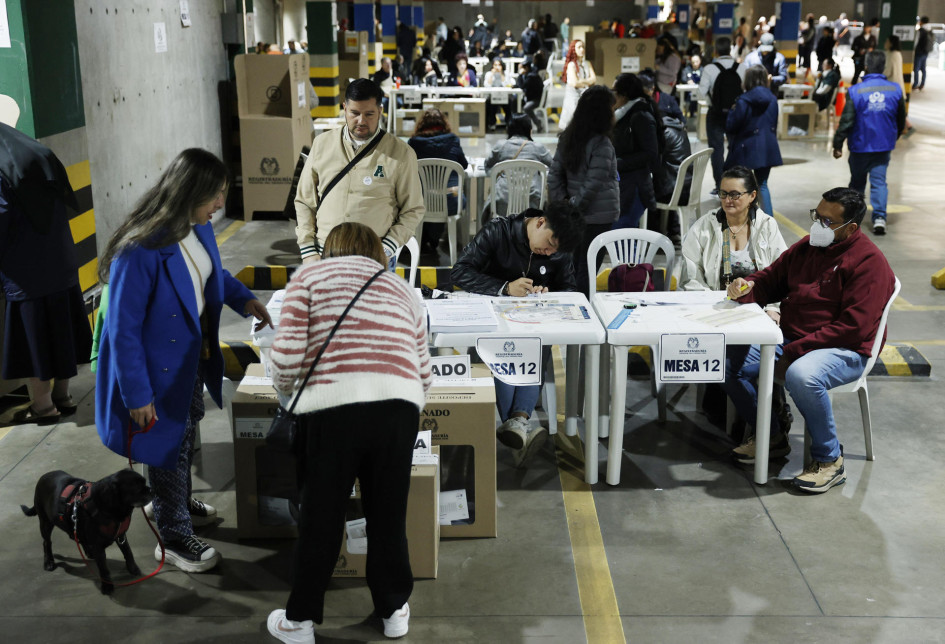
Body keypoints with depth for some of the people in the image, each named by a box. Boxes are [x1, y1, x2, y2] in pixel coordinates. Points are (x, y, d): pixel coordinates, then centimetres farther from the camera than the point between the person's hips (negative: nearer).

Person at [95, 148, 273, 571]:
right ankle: (173, 539, 30)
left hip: (194, 354, 8)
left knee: (189, 427, 27)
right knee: (169, 443, 9)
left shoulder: (198, 227, -9)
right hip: (160, 366, -8)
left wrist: (243, 299, -4)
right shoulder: (139, 252, -33)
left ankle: (180, 504, 53)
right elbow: (123, 330, -26)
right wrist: (137, 395, -21)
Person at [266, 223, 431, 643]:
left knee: (320, 517, 13)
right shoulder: (404, 291, 27)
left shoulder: (309, 277, 17)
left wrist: (287, 393, 22)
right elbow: (423, 376, 20)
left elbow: (287, 353, 3)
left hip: (332, 406, -2)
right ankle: (394, 610, 35)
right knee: (389, 513, 19)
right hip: (399, 406, 3)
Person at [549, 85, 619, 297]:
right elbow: (593, 185, -20)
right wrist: (574, 206, -9)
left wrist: (563, 201, 3)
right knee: (588, 268, 0)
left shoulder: (567, 138, 5)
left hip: (577, 214, 7)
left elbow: (554, 175, 6)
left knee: (575, 266, 17)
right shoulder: (601, 144, -17)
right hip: (599, 216, -7)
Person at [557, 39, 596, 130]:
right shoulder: (571, 65, -3)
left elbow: (594, 79, 4)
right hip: (573, 96, -5)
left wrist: (581, 81, -8)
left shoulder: (587, 64, 14)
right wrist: (587, 84, 2)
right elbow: (575, 83, -13)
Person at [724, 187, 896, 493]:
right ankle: (770, 436, 10)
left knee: (802, 375, -39)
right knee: (729, 360, -8)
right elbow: (771, 278, 21)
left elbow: (853, 328, -21)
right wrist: (747, 287, -5)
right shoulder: (806, 247, 11)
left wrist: (792, 353, -23)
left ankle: (829, 459, -16)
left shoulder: (869, 262, -13)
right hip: (789, 339, 8)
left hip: (845, 351, -8)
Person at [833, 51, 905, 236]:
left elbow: (846, 121, -14)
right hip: (884, 146, 2)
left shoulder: (855, 91, -12)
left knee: (857, 182, 14)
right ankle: (879, 217, -12)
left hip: (860, 146, -2)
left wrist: (838, 144, -6)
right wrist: (893, 138, 27)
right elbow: (901, 120, 11)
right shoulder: (895, 90, -1)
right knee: (879, 182, 3)